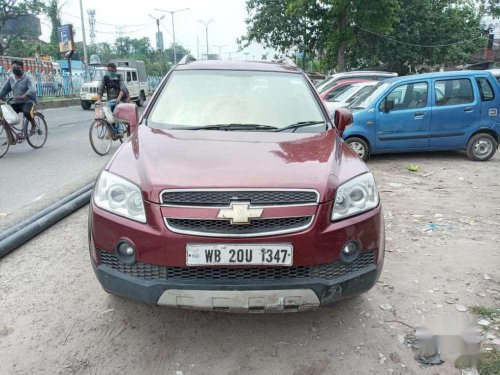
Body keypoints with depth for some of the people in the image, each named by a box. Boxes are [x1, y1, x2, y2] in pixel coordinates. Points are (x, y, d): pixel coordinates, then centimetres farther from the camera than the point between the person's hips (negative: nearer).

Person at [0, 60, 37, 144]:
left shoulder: (27, 78, -5)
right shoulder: (10, 80, 12)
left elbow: (32, 89, -22)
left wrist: (24, 96, -40)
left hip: (28, 102, -6)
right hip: (16, 103, 6)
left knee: (27, 112, -39)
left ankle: (33, 125, -5)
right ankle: (11, 138, -6)